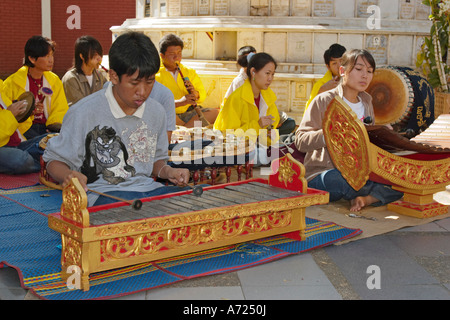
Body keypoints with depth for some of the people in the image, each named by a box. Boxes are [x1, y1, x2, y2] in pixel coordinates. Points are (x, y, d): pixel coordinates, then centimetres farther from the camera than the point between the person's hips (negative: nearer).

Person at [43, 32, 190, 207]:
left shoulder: (157, 112, 9)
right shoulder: (83, 113, -7)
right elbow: (55, 160, 2)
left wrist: (167, 171, 1)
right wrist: (68, 176, -21)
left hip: (147, 187, 7)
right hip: (102, 193, -7)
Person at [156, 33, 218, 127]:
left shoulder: (190, 72, 16)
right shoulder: (156, 75, -1)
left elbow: (203, 96, 17)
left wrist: (196, 94, -7)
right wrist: (180, 102, -26)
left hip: (189, 112, 5)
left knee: (215, 112, -19)